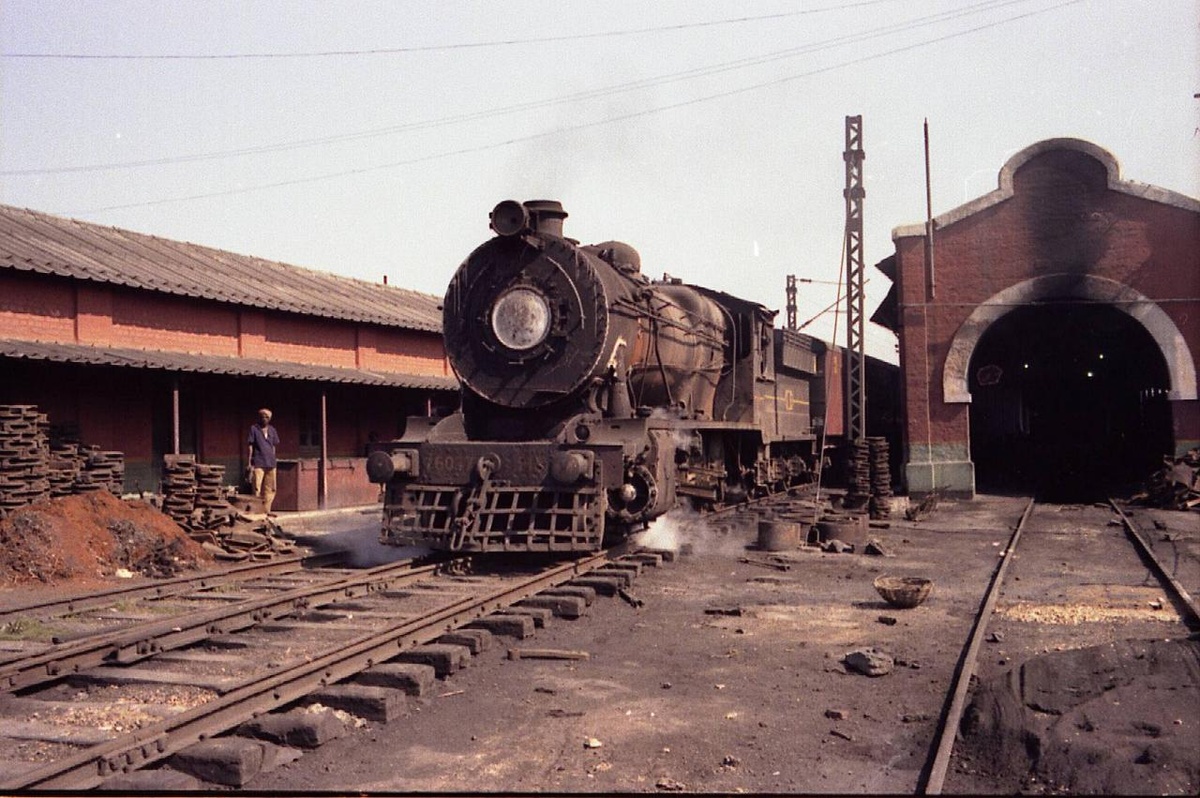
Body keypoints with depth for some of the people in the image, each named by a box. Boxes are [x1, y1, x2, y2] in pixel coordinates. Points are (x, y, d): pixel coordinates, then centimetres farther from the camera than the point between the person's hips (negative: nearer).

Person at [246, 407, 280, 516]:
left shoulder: (272, 430, 14)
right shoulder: (254, 429, 1)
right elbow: (250, 446, -1)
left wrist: (273, 461, 15)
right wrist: (250, 463, -6)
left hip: (270, 464, 5)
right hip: (258, 464, -5)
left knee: (270, 489, 5)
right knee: (257, 488, -6)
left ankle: (266, 510, 12)